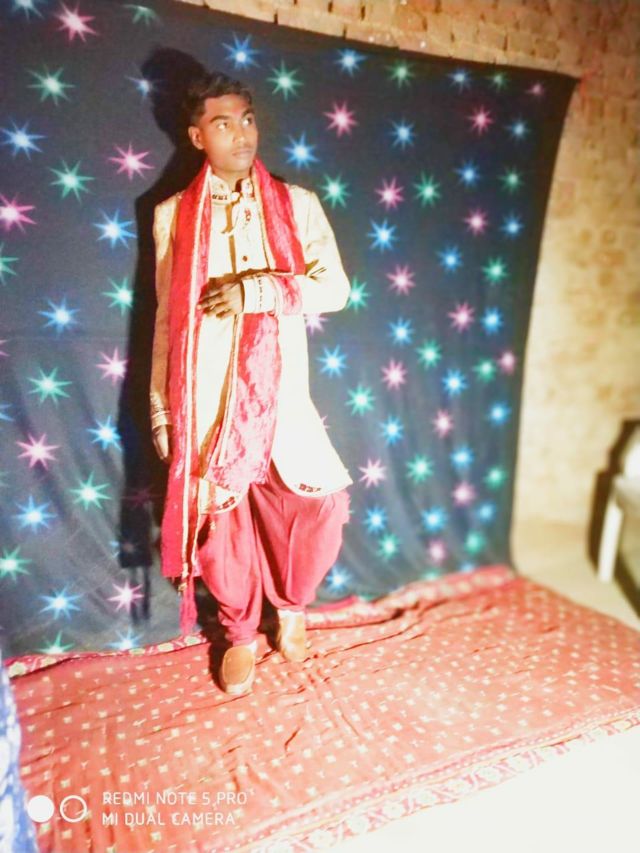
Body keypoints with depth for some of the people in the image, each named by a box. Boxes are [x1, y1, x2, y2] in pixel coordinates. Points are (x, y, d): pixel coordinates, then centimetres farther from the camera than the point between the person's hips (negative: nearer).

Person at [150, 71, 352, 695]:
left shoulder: (297, 204, 6)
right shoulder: (173, 215, 6)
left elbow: (335, 288, -3)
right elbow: (167, 318, 6)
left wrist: (257, 289, -16)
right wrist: (161, 409, 4)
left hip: (279, 391, 0)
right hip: (206, 399, 0)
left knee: (318, 499, -6)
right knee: (220, 515, 6)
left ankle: (290, 604, 26)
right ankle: (240, 635, 32)